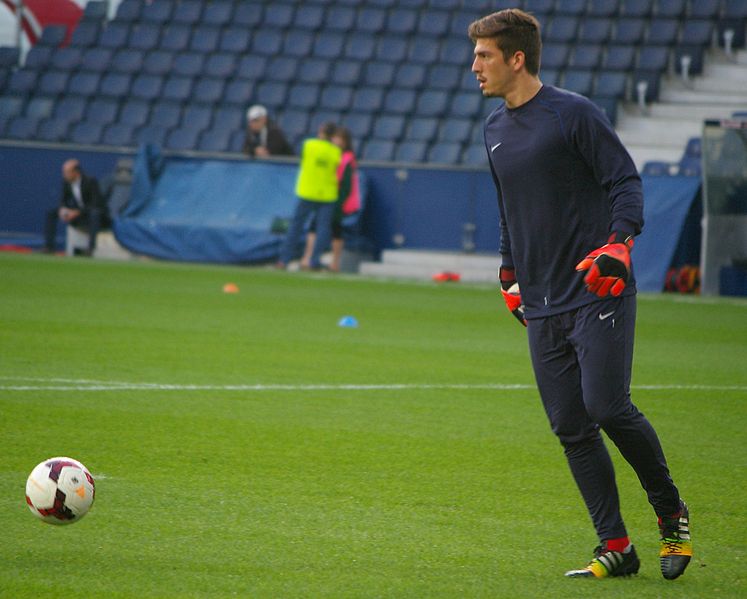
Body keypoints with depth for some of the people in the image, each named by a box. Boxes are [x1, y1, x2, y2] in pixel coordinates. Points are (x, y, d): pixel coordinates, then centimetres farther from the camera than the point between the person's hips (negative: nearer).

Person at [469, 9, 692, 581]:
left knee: (608, 407, -16)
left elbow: (626, 181, -8)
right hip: (543, 305, 7)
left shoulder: (574, 114, -7)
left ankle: (671, 511, 7)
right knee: (571, 429, 1)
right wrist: (510, 273, 25)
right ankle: (616, 548, 6)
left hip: (599, 293, -7)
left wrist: (618, 243, -23)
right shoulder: (495, 129, 15)